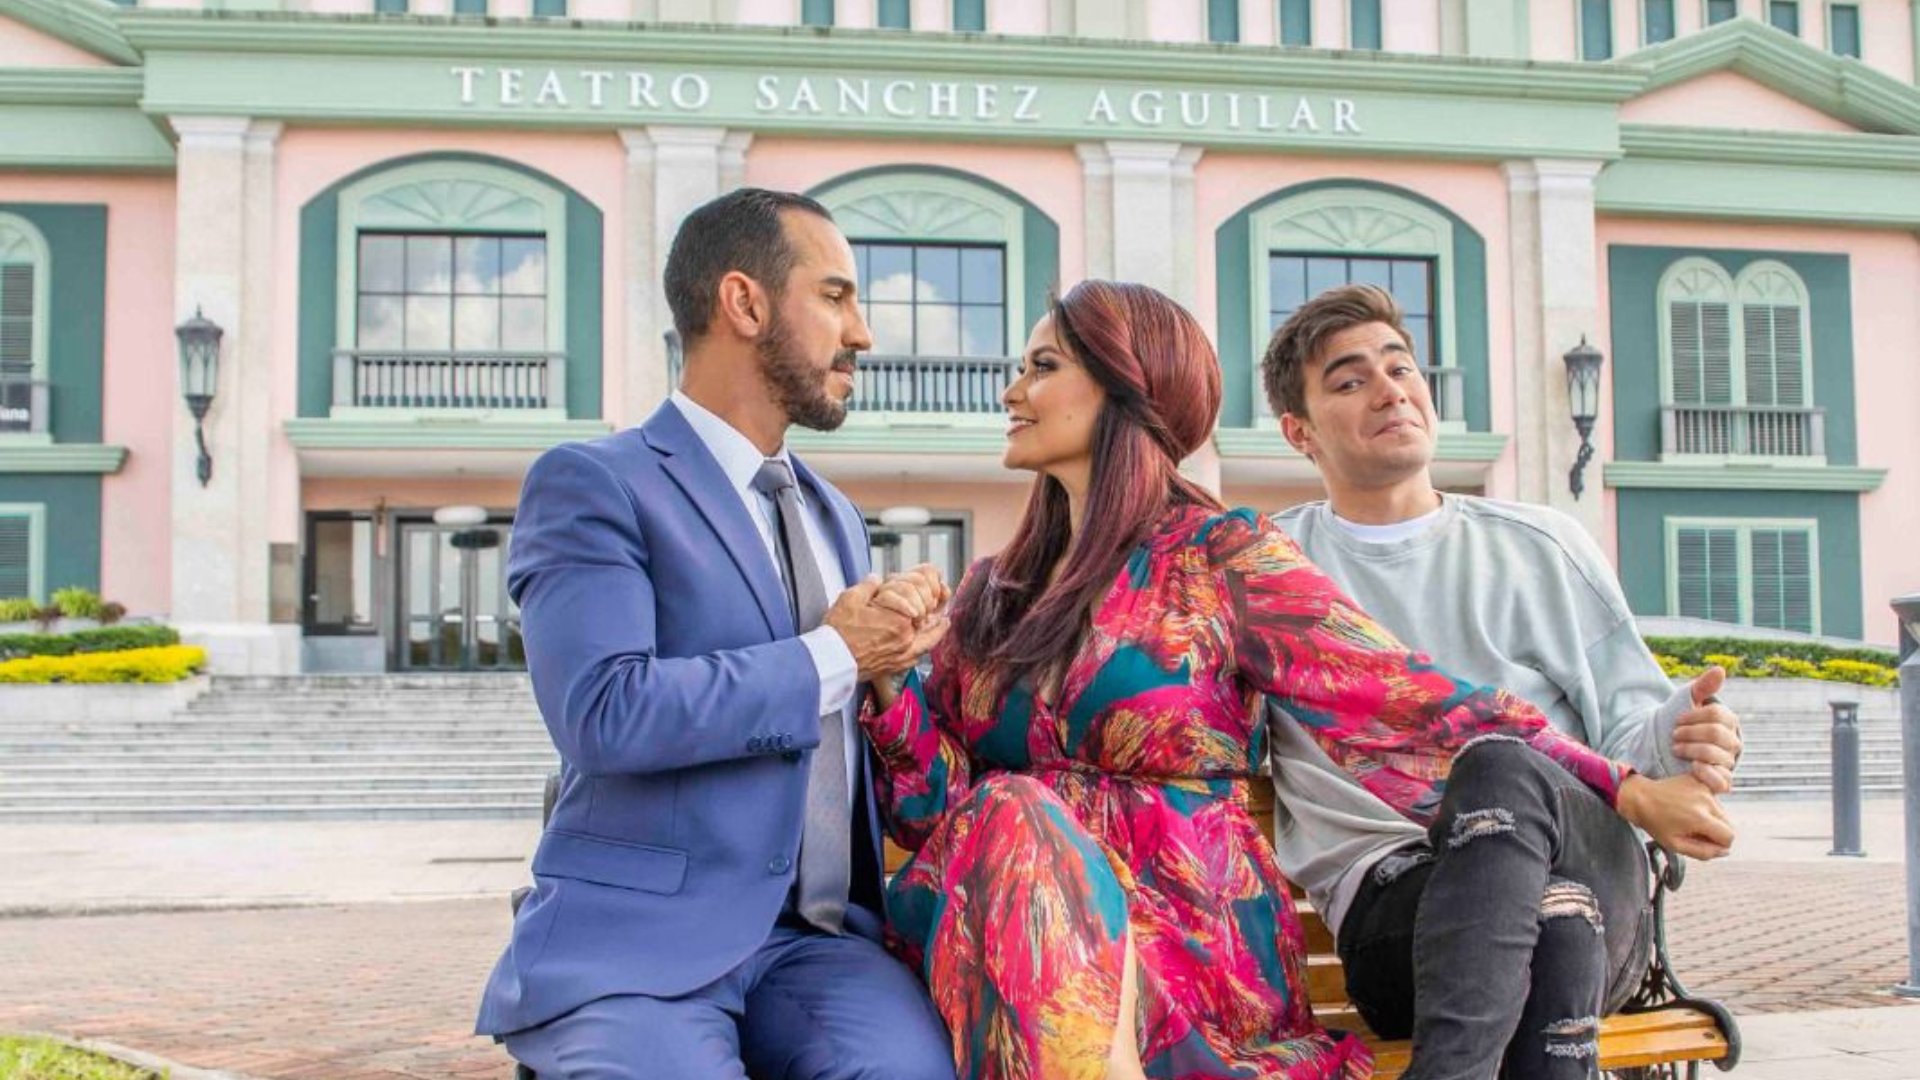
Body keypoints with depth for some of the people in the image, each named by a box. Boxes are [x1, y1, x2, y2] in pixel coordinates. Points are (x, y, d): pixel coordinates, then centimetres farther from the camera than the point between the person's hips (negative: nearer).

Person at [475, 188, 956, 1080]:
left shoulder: (836, 518, 22)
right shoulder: (591, 484, -3)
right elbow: (604, 713, -18)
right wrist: (833, 657, -9)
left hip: (817, 941, 5)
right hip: (636, 947, -5)